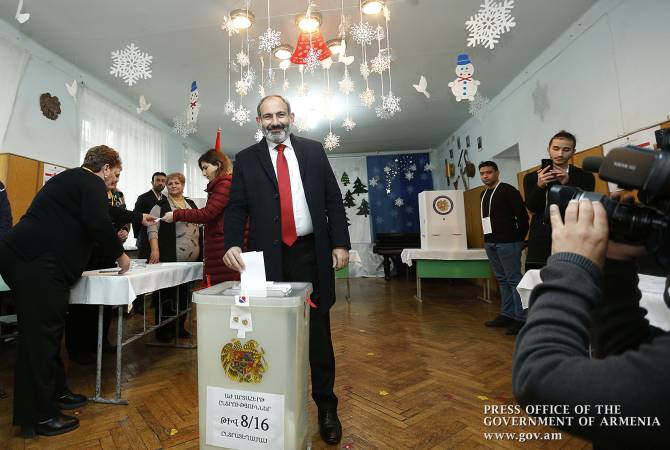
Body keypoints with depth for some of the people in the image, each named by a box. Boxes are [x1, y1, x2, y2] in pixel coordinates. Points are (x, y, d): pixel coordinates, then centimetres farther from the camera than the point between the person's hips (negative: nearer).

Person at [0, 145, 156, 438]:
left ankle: (55, 393, 29)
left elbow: (98, 216, 32)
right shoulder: (91, 183, -8)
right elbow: (99, 224, -20)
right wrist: (120, 255, -5)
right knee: (41, 335, -5)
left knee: (46, 333, 16)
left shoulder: (70, 179, 23)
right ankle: (40, 417, 5)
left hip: (24, 257, 11)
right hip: (38, 264, -11)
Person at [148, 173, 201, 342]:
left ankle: (179, 326, 24)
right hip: (169, 258, -5)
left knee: (183, 293, 12)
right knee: (166, 293, 1)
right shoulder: (161, 205, -1)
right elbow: (152, 228, -10)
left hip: (191, 258, 5)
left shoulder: (191, 204, 15)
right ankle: (163, 329, 13)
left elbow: (198, 226, 20)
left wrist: (200, 251, 14)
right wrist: (155, 250, -23)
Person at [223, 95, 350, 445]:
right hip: (269, 257, 0)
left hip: (312, 253, 0)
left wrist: (340, 243, 0)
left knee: (318, 332, 8)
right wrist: (233, 244, -15)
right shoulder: (246, 159, 8)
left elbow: (333, 198, 6)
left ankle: (326, 407, 25)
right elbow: (236, 207, 2)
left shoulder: (313, 151, 8)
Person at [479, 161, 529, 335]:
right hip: (490, 243, 8)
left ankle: (521, 319, 3)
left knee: (514, 280, -4)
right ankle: (507, 314, 20)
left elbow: (522, 216, -10)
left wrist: (519, 239, -6)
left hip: (507, 242, -7)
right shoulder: (483, 194, 15)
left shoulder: (508, 190, -7)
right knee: (502, 280, 12)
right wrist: (488, 237, 11)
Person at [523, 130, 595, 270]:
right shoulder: (532, 177, 9)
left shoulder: (585, 177, 7)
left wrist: (567, 184, -17)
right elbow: (532, 208, -2)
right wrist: (539, 185, -19)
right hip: (541, 243, 1)